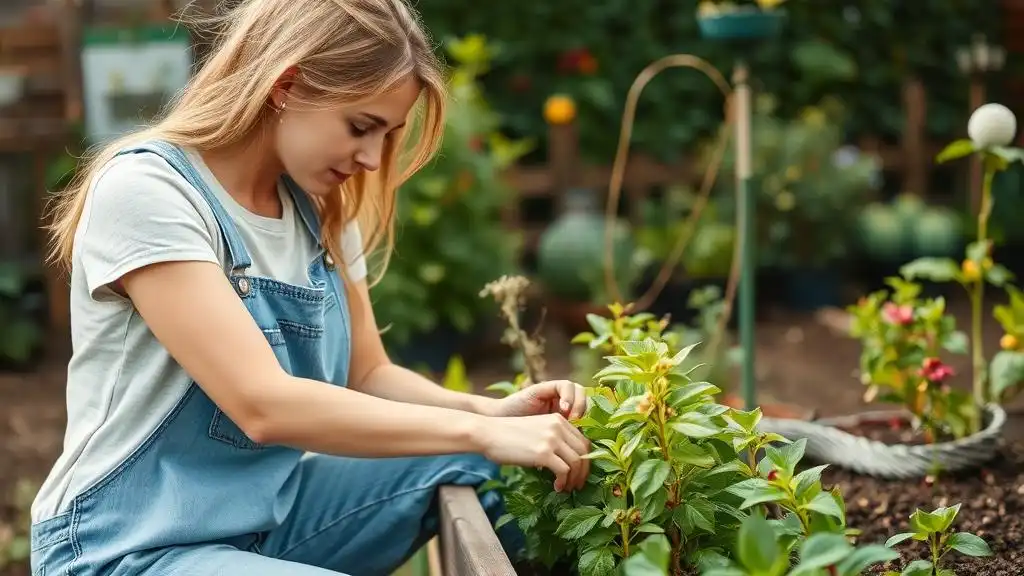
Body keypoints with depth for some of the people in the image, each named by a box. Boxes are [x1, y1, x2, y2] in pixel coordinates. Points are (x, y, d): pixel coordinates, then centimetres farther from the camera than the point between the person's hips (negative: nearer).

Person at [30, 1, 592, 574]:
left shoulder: (320, 209, 4)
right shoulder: (146, 189, -19)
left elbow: (368, 376, 9)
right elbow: (263, 404, -27)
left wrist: (489, 412, -10)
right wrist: (479, 431, -26)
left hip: (273, 511, 7)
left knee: (490, 470, -6)